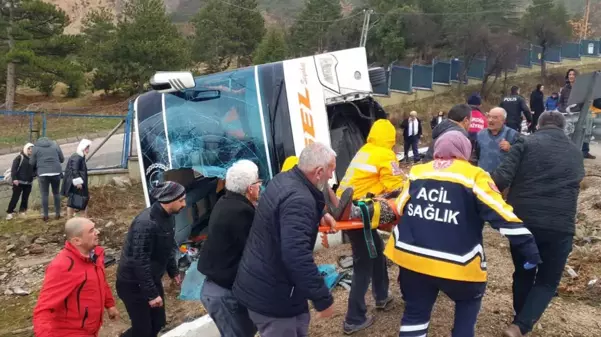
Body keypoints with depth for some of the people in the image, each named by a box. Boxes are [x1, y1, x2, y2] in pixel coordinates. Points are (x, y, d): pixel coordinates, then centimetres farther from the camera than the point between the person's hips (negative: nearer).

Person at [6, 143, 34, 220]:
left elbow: (34, 170, 21)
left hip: (28, 183, 5)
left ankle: (22, 211, 21)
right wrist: (14, 179, -19)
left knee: (25, 198, 9)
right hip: (19, 182, -5)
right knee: (15, 197, -5)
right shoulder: (19, 157, -3)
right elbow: (13, 169, -10)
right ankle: (10, 212, 1)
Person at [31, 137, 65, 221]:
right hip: (56, 172, 2)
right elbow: (62, 159, 13)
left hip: (43, 173, -1)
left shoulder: (36, 147, 6)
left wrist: (35, 171, 25)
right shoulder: (55, 145, 10)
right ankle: (57, 213, 14)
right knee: (56, 193, 12)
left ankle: (45, 215, 5)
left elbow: (32, 163, 7)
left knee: (44, 194, 5)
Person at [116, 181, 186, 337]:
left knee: (158, 323, 14)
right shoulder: (146, 223, -30)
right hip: (133, 284, -9)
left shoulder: (167, 217, -1)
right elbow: (140, 262, -29)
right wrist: (152, 294, -25)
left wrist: (173, 272, 21)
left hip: (152, 279, 9)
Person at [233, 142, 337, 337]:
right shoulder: (298, 199, -29)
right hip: (270, 293, -9)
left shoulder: (284, 179, 3)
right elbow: (297, 256, -37)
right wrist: (323, 299, -30)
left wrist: (319, 215, 20)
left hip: (262, 284, 9)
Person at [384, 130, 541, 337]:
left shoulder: (417, 172, 7)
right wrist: (529, 249, -4)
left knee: (415, 312, 19)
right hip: (455, 263, -3)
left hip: (411, 257, 3)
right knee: (469, 300, 28)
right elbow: (502, 216, -9)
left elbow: (399, 209, 16)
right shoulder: (473, 176, -4)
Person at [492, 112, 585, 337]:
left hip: (523, 220, -1)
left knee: (523, 273, 20)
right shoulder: (575, 153, 15)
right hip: (560, 226, 1)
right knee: (547, 281, 13)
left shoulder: (527, 143, 1)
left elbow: (503, 176, -11)